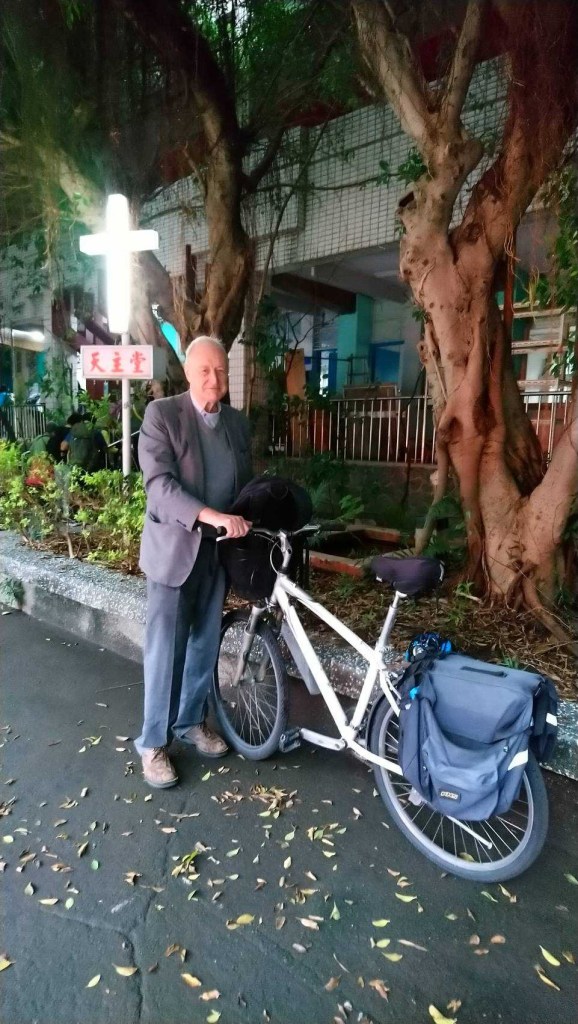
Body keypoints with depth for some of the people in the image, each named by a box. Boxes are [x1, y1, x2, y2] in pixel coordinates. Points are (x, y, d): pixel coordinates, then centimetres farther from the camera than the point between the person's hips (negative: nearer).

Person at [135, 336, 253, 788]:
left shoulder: (238, 423, 7)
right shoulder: (161, 414, -10)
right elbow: (159, 483, -21)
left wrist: (246, 526, 2)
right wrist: (211, 515, -33)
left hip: (219, 550, 5)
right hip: (174, 547, -5)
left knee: (205, 644, 15)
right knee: (165, 648, 2)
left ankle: (192, 721, 34)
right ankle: (154, 742, 19)